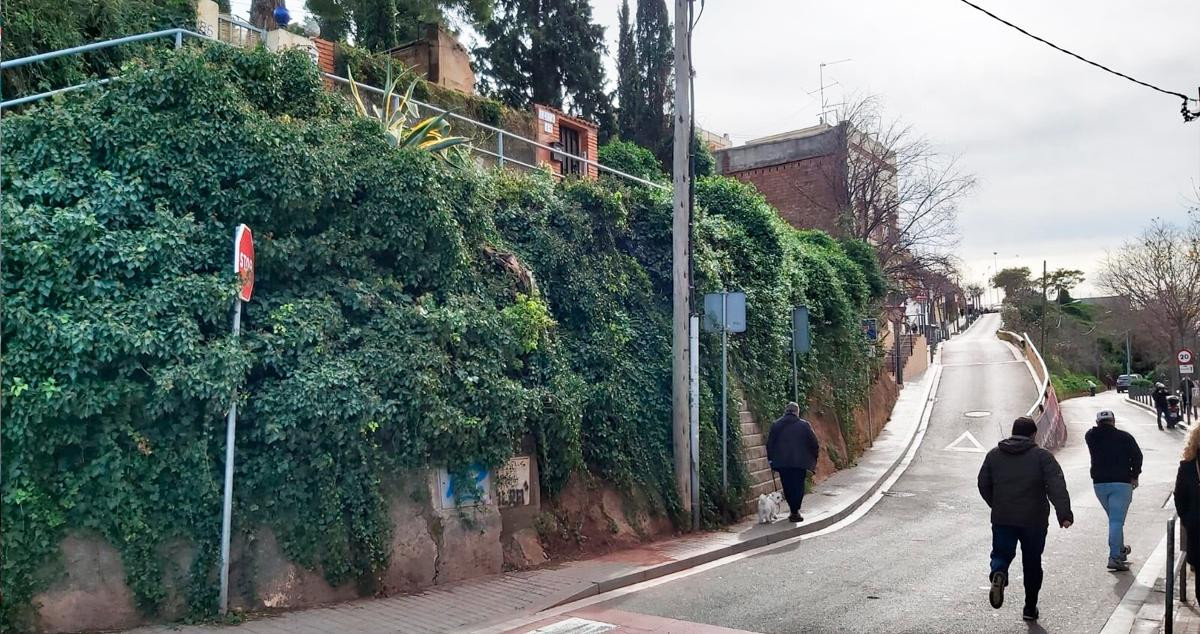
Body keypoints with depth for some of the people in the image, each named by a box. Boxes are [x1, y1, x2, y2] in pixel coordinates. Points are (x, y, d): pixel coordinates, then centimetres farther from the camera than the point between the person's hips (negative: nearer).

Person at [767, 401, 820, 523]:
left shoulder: (775, 425, 4)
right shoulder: (804, 425, -3)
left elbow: (769, 444, 5)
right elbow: (814, 443, 0)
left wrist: (771, 459, 13)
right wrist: (813, 459, 12)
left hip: (782, 462, 2)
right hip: (800, 462, -2)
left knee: (787, 487, 13)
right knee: (798, 487, 5)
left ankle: (794, 511, 18)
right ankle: (795, 513, 0)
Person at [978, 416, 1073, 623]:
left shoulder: (994, 455, 7)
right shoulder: (1042, 456, -3)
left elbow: (983, 485, 11)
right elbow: (1057, 486, -15)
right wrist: (1064, 513, -23)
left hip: (1002, 520, 1)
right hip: (1034, 520, -1)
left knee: (1001, 554, 11)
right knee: (1032, 563, 13)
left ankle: (998, 574, -23)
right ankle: (1030, 608, 18)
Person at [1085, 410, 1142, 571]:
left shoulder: (1090, 436, 3)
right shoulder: (1124, 436, -3)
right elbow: (1137, 455, -7)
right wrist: (1134, 476, 2)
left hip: (1099, 483, 4)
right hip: (1121, 483, -4)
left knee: (1114, 519, 22)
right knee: (1117, 520, -6)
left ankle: (1120, 550, 36)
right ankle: (1114, 557, -14)